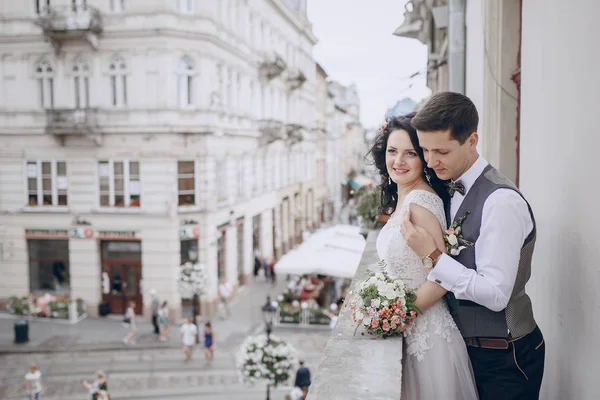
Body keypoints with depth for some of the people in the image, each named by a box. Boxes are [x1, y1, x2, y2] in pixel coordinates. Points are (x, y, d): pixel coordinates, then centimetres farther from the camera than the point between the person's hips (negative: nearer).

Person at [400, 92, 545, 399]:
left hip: (503, 359, -7)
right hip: (467, 346, 8)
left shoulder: (502, 201, -23)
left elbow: (496, 295, -26)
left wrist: (432, 254, -26)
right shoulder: (451, 191, 3)